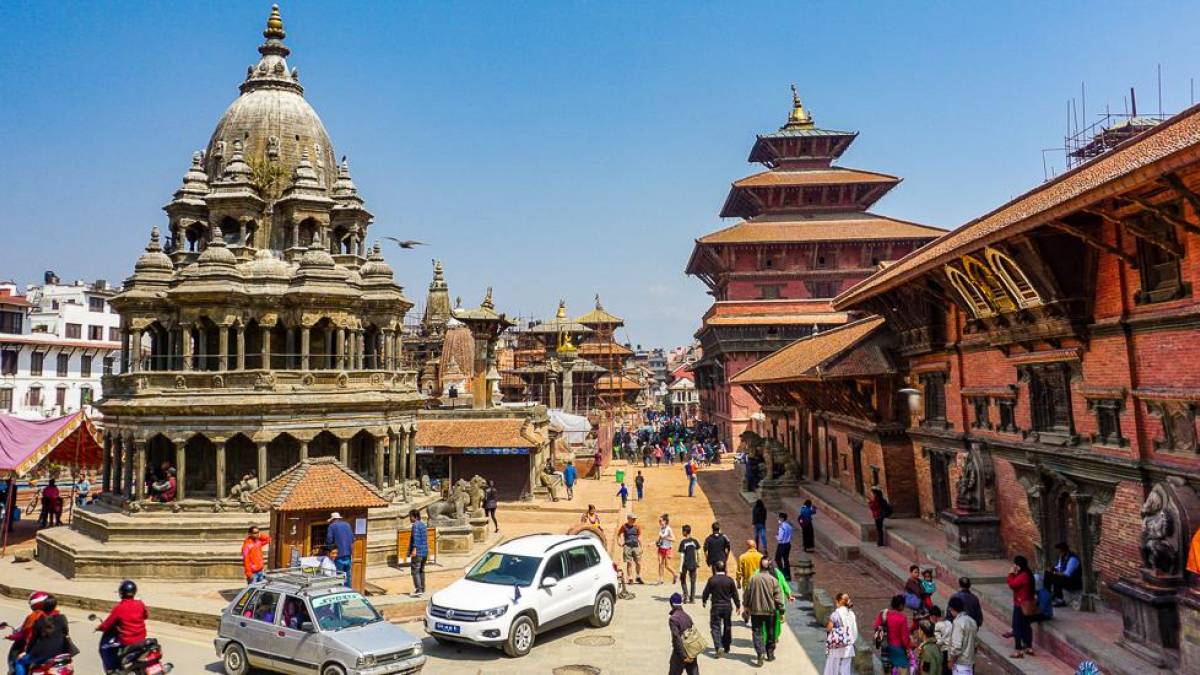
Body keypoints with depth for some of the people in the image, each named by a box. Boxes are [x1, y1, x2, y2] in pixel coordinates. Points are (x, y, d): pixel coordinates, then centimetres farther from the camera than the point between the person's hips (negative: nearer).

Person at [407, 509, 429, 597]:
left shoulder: (416, 525, -11)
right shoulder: (424, 525, 17)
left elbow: (416, 537, -22)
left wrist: (414, 549, -27)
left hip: (418, 552, -9)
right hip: (425, 552, 9)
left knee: (415, 571, -8)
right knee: (421, 570, 17)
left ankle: (418, 590, -15)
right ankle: (422, 589, 22)